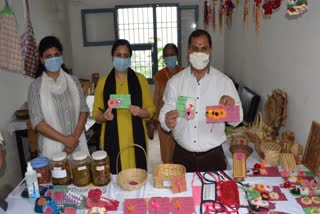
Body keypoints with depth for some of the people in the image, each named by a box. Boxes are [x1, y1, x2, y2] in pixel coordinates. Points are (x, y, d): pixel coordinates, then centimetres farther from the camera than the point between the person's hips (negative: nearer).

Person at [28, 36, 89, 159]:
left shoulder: (73, 81, 4)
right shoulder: (36, 86, -4)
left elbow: (84, 110, 2)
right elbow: (37, 122, -8)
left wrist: (75, 137, -10)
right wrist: (64, 139, -14)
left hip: (77, 144, 2)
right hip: (53, 147, -2)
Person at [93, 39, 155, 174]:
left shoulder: (140, 79, 3)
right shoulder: (103, 81, 4)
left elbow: (150, 109, 4)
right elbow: (96, 114, 6)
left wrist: (140, 112, -16)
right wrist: (104, 116, -16)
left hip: (135, 138, 0)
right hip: (112, 139, 0)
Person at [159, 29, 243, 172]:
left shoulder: (224, 81, -4)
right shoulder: (175, 81, -1)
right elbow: (165, 113, -3)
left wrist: (231, 106, -27)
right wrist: (167, 121, -26)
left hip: (213, 155, 0)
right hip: (182, 155, 1)